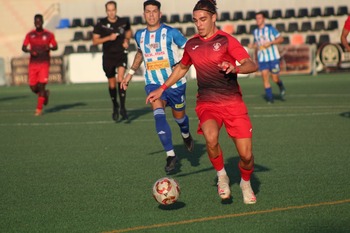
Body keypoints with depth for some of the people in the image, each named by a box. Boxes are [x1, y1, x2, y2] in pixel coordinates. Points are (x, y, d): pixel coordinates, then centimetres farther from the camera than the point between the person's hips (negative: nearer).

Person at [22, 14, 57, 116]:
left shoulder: (49, 35, 1)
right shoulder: (30, 35, 5)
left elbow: (55, 46, 9)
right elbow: (23, 47, 7)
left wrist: (49, 47, -14)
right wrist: (29, 51, -15)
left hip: (44, 63, -2)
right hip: (33, 64, 2)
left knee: (41, 85, -12)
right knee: (33, 87, 0)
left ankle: (39, 109, -4)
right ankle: (45, 94, 34)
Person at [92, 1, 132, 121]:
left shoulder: (123, 22, 0)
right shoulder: (101, 24, -6)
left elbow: (129, 31, 21)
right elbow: (95, 41, -9)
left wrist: (126, 40, 1)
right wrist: (108, 38, -22)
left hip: (121, 54, 0)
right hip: (108, 56, 1)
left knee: (120, 79, -19)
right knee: (112, 83, 8)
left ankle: (122, 107, -17)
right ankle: (115, 107, 29)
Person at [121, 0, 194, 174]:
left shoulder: (170, 33, -10)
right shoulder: (140, 35, 5)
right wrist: (131, 73, 26)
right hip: (153, 83, 2)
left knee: (179, 116, 13)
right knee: (158, 114, -21)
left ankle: (186, 135, 50)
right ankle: (170, 155, -18)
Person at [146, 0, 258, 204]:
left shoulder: (226, 40, -6)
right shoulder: (192, 45, 8)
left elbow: (252, 65, -14)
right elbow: (182, 68, 28)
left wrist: (235, 68, -34)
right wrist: (162, 89, 26)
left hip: (233, 103, -2)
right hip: (207, 104, 2)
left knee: (246, 155, -5)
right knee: (211, 138, -31)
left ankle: (246, 183, 28)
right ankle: (222, 176, -4)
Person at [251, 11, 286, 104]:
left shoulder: (270, 28, -5)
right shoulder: (255, 31, 10)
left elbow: (280, 39, -6)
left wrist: (270, 43, -18)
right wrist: (253, 45, 2)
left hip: (273, 57, -4)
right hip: (262, 58, 4)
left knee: (275, 78, -3)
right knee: (265, 77, -7)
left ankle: (281, 88, 30)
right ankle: (270, 98, -2)